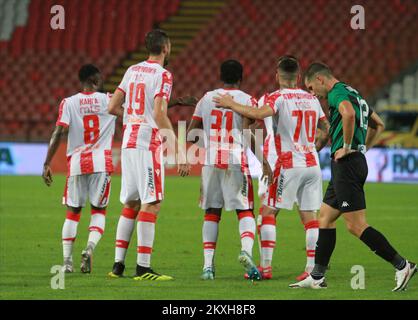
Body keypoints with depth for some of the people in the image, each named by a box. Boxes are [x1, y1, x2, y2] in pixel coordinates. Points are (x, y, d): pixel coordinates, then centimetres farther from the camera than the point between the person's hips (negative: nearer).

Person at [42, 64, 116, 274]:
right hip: (101, 163, -1)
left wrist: (47, 164, -6)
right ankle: (90, 247, -16)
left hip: (76, 164, 1)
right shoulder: (109, 100, 1)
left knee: (72, 212, 11)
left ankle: (67, 261, 7)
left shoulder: (69, 103, 1)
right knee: (98, 211, 10)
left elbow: (58, 133, -8)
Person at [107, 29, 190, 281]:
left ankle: (119, 264, 14)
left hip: (128, 142, 7)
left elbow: (113, 107, 14)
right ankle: (143, 267, -10)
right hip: (149, 144, -7)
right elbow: (160, 115, -19)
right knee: (151, 204, -6)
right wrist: (179, 150, -21)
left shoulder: (133, 71, 12)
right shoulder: (163, 75, -9)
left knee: (131, 204, 15)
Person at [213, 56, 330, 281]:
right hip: (312, 165, 5)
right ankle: (312, 268, -1)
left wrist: (231, 105, -15)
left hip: (289, 165, -5)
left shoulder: (277, 98, -7)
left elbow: (259, 114, -27)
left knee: (268, 213, 3)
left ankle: (265, 266, -2)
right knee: (309, 216, 5)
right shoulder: (311, 99, 11)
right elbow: (327, 130, 19)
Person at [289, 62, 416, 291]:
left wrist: (347, 147, -23)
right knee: (325, 218, 14)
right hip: (357, 161, 10)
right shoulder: (353, 93, 21)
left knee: (356, 225, -11)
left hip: (346, 164, -10)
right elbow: (378, 125, 30)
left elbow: (348, 113, -33)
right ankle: (317, 277, 16)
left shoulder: (337, 92, -10)